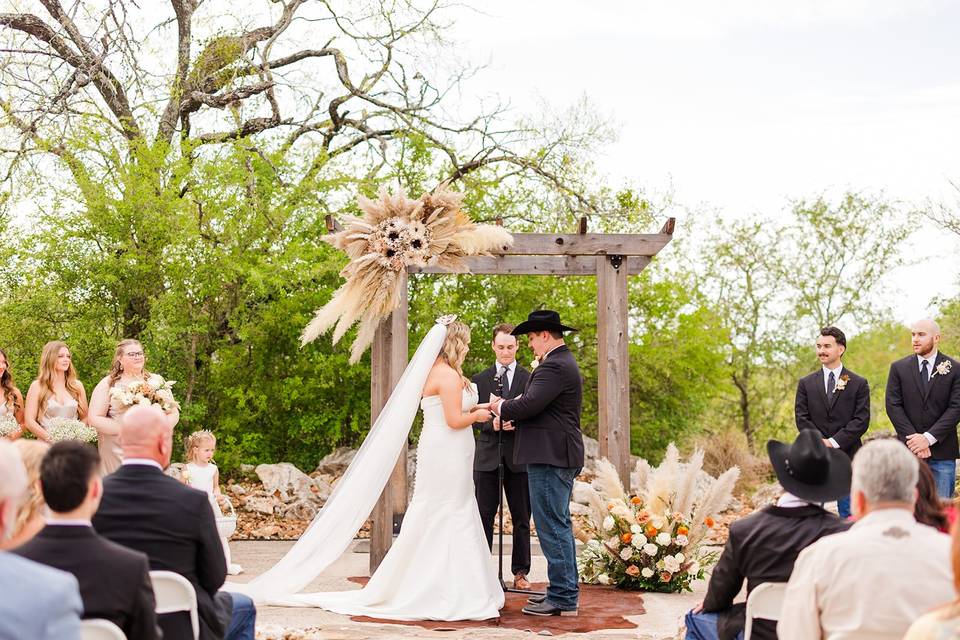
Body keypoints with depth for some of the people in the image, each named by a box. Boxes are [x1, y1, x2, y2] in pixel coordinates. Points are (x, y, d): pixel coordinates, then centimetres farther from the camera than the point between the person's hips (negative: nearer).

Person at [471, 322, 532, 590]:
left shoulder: (529, 379, 5)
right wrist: (492, 424, -15)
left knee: (522, 518, 5)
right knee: (484, 518, 4)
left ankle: (520, 572, 13)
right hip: (488, 457, 0)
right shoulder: (479, 380, 8)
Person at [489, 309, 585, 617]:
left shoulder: (554, 367, -16)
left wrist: (502, 408, -6)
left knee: (552, 527, -7)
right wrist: (512, 414, 12)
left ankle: (562, 599, -4)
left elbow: (529, 405, -24)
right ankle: (565, 591, 24)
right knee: (560, 525, 16)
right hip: (561, 456, 11)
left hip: (550, 457, -11)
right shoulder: (564, 363, 19)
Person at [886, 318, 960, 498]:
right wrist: (913, 438, -10)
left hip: (942, 452, -1)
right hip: (909, 450, 1)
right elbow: (893, 406, 1)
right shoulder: (898, 368, 7)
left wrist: (929, 438, -13)